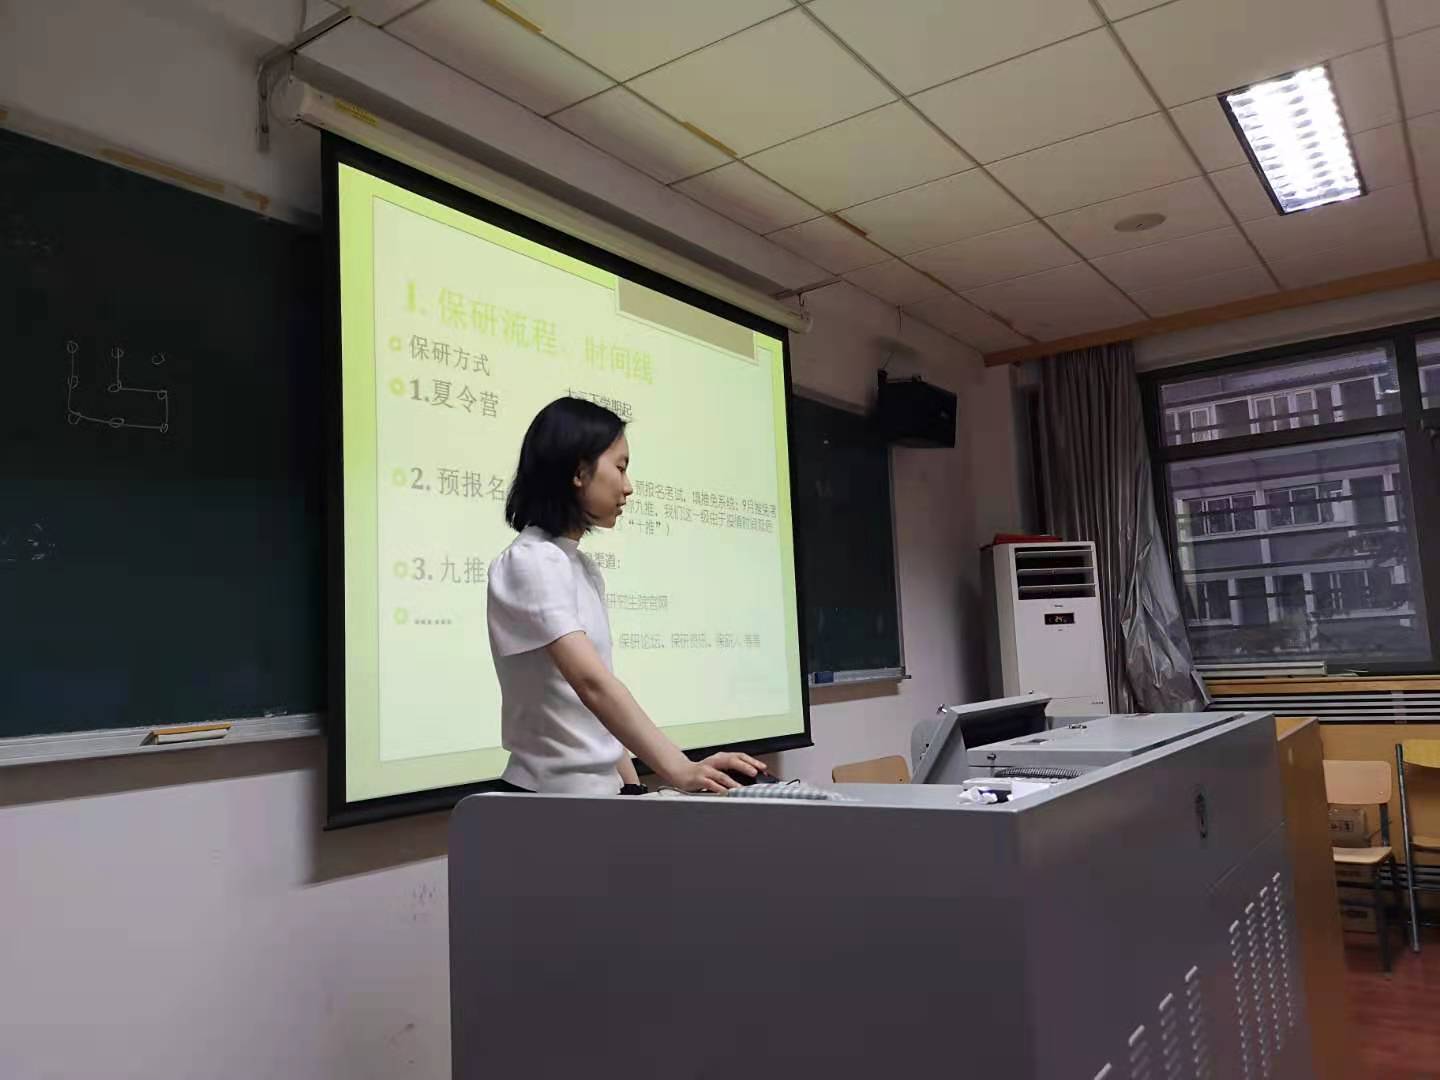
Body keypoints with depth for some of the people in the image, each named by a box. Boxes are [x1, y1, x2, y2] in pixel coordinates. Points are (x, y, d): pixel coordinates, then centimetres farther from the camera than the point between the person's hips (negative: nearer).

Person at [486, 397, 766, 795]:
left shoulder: (585, 568, 11)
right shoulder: (531, 562, -16)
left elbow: (600, 691, 10)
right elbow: (591, 683, -30)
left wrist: (630, 784, 2)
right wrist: (678, 769, -40)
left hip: (601, 789, 8)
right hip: (551, 797, -8)